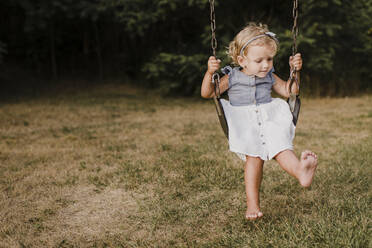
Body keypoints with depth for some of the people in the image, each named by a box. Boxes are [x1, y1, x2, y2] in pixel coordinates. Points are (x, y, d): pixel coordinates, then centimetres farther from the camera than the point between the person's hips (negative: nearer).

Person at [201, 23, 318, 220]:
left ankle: (300, 170, -56)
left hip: (269, 121, 3)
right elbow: (207, 93, 3)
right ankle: (252, 203, -25)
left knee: (280, 146, -27)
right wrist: (210, 73, -14)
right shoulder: (232, 77, 6)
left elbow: (288, 91, 27)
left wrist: (294, 71, 12)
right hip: (244, 126, -3)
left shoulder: (270, 77, 17)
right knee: (254, 155, -28)